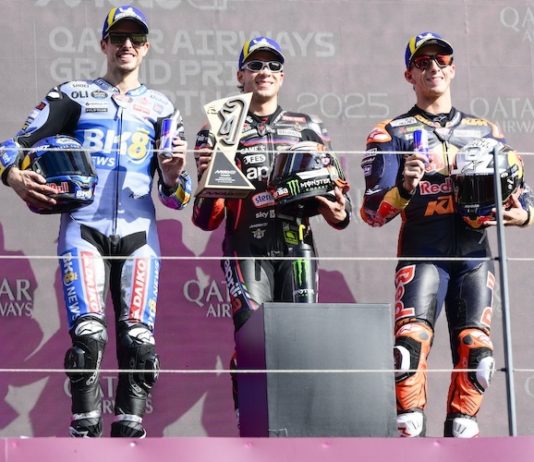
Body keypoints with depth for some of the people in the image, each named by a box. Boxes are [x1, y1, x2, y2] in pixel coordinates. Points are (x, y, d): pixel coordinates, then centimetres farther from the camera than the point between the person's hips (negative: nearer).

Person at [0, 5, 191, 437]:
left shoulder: (160, 108, 17)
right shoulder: (73, 95, 13)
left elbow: (175, 196, 14)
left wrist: (173, 175, -10)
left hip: (138, 232, 2)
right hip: (83, 227, -2)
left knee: (139, 340, -9)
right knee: (89, 334, -18)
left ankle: (129, 430, -5)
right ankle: (85, 431, -14)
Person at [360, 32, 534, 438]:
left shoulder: (486, 131, 19)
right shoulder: (392, 135, 8)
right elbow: (373, 212, 0)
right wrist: (403, 190, -21)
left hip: (475, 254, 3)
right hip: (422, 253, -3)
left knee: (475, 352, -4)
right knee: (410, 342, -21)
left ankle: (461, 431, 7)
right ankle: (409, 431, -19)